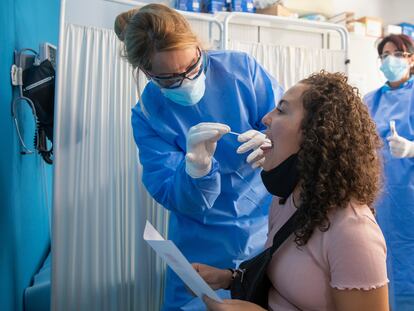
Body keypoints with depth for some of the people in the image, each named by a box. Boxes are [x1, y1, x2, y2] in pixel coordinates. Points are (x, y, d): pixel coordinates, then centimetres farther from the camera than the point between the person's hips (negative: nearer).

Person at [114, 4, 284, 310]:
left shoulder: (241, 67, -12)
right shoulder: (148, 115, -11)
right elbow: (176, 200, -15)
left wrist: (272, 143, -31)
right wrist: (195, 171, -38)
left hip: (272, 229, 1)